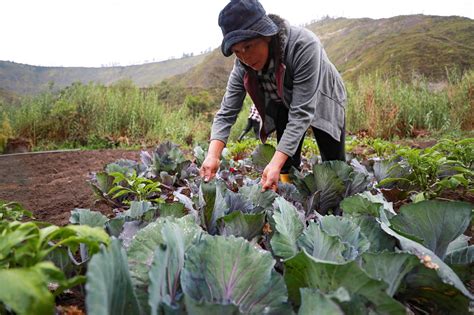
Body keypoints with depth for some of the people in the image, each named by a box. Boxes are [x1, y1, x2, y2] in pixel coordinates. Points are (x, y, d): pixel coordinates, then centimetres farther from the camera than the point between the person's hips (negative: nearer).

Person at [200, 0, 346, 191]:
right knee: (287, 165, -7)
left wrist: (276, 163, -48)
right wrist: (213, 155, -40)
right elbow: (226, 112, -24)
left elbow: (301, 112, -41)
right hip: (286, 105, 3)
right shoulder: (242, 66, -24)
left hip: (323, 102, -3)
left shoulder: (303, 45, -39)